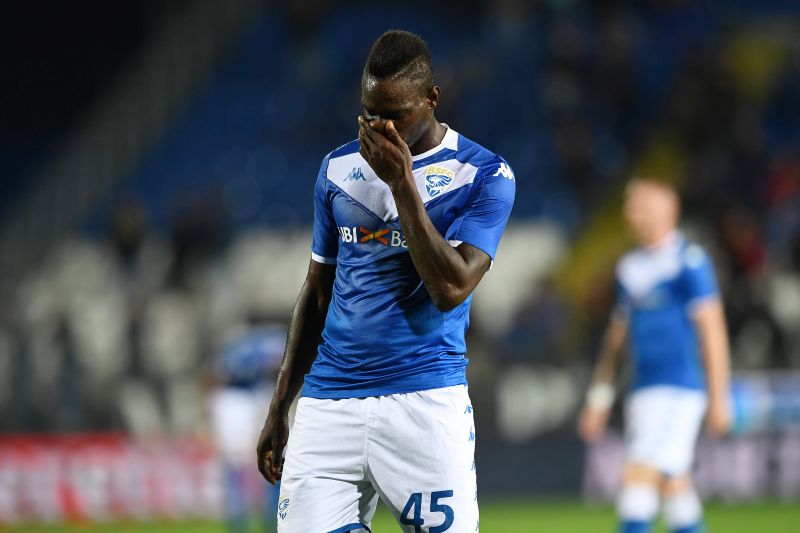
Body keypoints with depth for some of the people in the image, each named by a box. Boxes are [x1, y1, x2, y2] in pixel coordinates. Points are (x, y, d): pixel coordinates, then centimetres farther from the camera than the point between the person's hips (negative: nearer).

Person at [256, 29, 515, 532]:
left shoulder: (486, 175, -1)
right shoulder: (339, 169, 12)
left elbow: (451, 290, -13)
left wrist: (402, 181, -14)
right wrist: (280, 406, 17)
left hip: (424, 396, -3)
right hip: (329, 403, 4)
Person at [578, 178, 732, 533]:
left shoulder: (689, 262, -7)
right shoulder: (629, 268, 15)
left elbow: (712, 330, -9)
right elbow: (616, 337, 22)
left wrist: (718, 398, -12)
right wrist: (598, 400, 20)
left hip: (678, 390, -7)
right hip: (643, 392, 7)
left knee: (639, 477, -18)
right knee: (675, 489, 8)